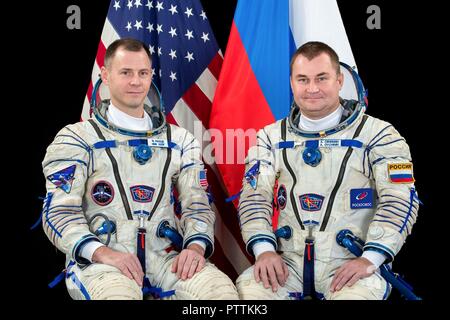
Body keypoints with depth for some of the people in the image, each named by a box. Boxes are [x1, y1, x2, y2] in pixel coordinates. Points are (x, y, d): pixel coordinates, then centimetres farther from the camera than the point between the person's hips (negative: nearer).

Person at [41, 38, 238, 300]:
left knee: (222, 289, -26)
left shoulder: (180, 140, 18)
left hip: (165, 257, 4)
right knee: (118, 293, -38)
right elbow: (60, 211, -1)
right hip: (98, 259, -3)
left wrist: (195, 246, -9)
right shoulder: (77, 139, 7)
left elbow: (197, 204, 13)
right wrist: (104, 253, -19)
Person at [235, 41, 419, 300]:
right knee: (248, 291, -26)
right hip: (287, 261, 2)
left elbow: (399, 201, -5)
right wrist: (265, 249, -11)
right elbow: (254, 197, 6)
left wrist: (370, 259, -17)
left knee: (356, 295, -34)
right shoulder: (271, 137, 12)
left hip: (352, 263, -2)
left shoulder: (378, 134, 2)